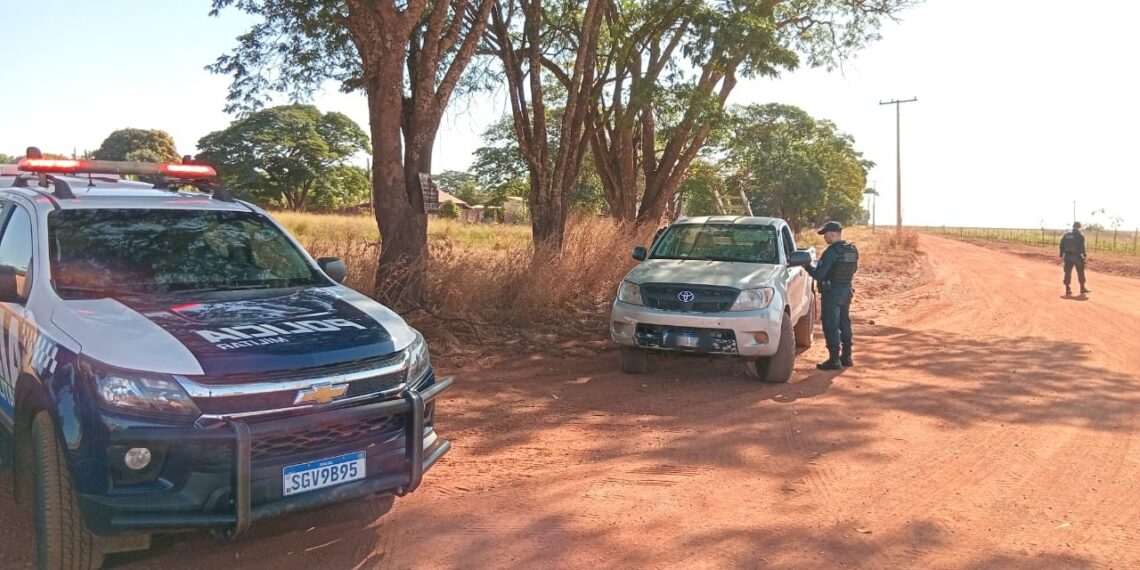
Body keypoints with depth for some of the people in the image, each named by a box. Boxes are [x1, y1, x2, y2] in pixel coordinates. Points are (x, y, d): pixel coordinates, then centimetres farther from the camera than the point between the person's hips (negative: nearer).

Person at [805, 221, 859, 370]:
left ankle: (834, 360, -1)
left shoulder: (831, 252, -19)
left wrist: (807, 266, -4)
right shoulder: (853, 250, 5)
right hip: (847, 290, 8)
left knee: (831, 326, -2)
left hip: (832, 292, -8)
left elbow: (818, 275, -20)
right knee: (844, 324, 17)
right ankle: (846, 357, 25)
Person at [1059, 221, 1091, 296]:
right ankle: (1082, 288, 14)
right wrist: (1084, 254, 0)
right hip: (1077, 256, -4)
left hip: (1068, 257, 4)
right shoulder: (1080, 236, -9)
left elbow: (1062, 245, 5)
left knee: (1067, 273, 6)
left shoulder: (1066, 235, 5)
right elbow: (1081, 247, -13)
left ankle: (1067, 289, 5)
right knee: (1080, 272, 8)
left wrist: (1061, 255, 11)